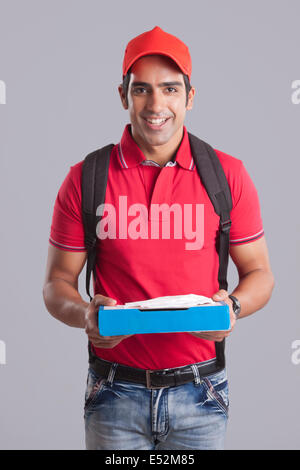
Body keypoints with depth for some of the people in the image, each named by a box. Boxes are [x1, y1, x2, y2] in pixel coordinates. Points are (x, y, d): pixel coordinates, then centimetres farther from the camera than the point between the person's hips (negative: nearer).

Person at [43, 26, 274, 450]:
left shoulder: (228, 175, -1)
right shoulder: (85, 180, -2)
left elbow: (259, 273, 5)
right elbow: (58, 283, 3)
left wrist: (232, 306, -16)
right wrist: (86, 315, -18)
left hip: (199, 395, 1)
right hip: (116, 394, 0)